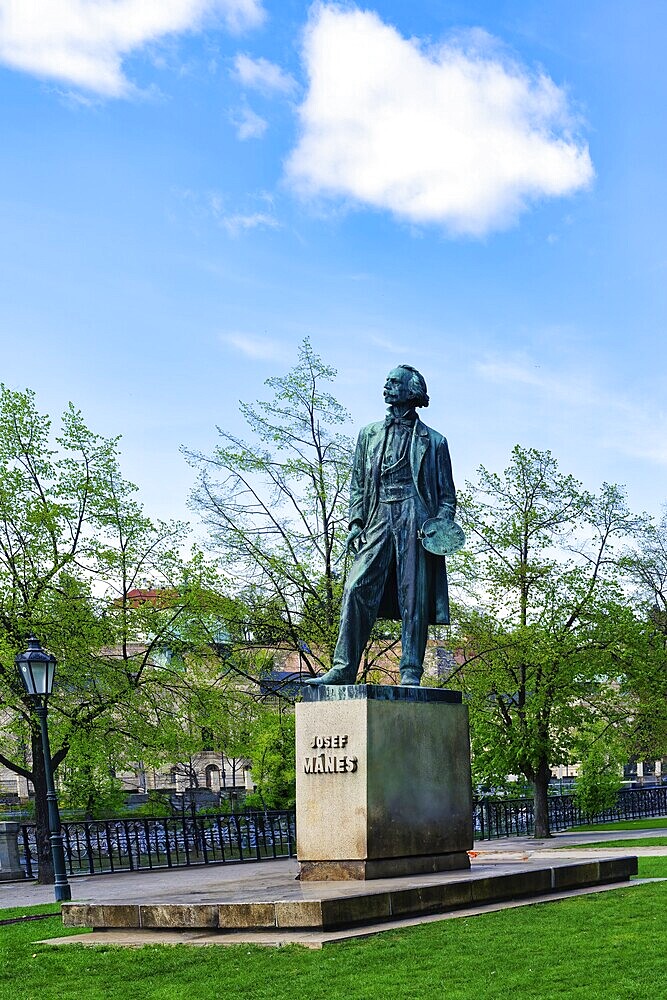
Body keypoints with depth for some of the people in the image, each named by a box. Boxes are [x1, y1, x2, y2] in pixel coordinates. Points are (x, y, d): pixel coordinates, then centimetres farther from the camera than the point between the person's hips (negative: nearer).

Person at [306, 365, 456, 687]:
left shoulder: (433, 441, 12)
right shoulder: (369, 434, 21)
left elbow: (447, 494, 12)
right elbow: (358, 484, 19)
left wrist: (442, 523, -7)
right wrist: (356, 522, 5)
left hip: (415, 520, -2)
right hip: (378, 519, 3)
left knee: (414, 597, -5)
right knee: (357, 590, -10)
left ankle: (410, 674, -2)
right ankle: (343, 667, -9)